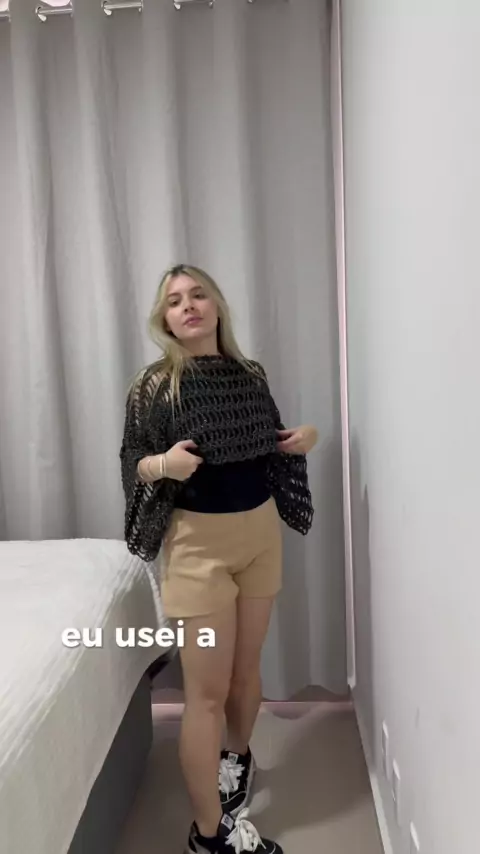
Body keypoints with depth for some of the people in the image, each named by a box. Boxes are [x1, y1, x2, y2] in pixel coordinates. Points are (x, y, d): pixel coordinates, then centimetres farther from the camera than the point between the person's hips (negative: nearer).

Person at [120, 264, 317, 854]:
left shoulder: (251, 375, 3)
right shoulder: (153, 386, -9)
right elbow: (131, 464, -5)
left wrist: (301, 441, -6)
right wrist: (163, 463, -26)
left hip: (261, 532, 5)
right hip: (197, 541, -4)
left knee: (246, 669, 20)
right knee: (207, 690, 2)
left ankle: (239, 754, 49)